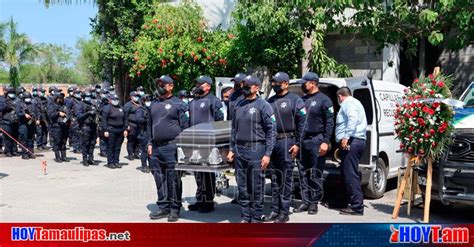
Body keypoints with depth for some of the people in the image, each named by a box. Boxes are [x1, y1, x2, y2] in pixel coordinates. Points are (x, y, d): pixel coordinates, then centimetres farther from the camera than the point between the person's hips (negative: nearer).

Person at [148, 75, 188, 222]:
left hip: (171, 147, -6)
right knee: (159, 179, 10)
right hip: (156, 148, 6)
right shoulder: (154, 104, 16)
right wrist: (150, 143, 13)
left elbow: (185, 126, -4)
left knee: (173, 179, -1)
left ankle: (175, 209, 8)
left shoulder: (178, 104, -2)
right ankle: (163, 207, 19)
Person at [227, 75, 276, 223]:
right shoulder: (238, 106, 13)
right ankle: (245, 217, 21)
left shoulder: (263, 105, -5)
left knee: (256, 187, 0)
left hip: (256, 150, -6)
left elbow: (271, 131, -8)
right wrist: (231, 149, 13)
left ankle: (256, 219, 10)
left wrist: (267, 154, -13)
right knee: (242, 187, 10)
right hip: (239, 150, 6)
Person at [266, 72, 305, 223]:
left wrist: (297, 144, -11)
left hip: (286, 142, -6)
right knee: (274, 178, 11)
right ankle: (275, 210, 18)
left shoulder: (295, 100, -2)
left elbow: (302, 123, -6)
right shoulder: (270, 101, 16)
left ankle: (284, 212, 4)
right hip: (271, 142, 6)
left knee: (285, 178, -2)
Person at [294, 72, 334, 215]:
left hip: (316, 140, -6)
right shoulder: (302, 99, 15)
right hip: (302, 140, 6)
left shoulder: (323, 100, -4)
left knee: (316, 174, -1)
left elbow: (329, 123, -7)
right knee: (303, 172, 8)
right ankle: (306, 201, 16)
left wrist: (325, 142, -15)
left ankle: (314, 203, 9)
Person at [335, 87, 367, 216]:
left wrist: (346, 136, -28)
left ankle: (357, 207, -12)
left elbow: (353, 119, -21)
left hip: (351, 142, -11)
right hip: (358, 140, 11)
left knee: (350, 175, -11)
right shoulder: (354, 102, 29)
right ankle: (354, 204, 16)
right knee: (349, 174, 13)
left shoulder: (348, 103, -4)